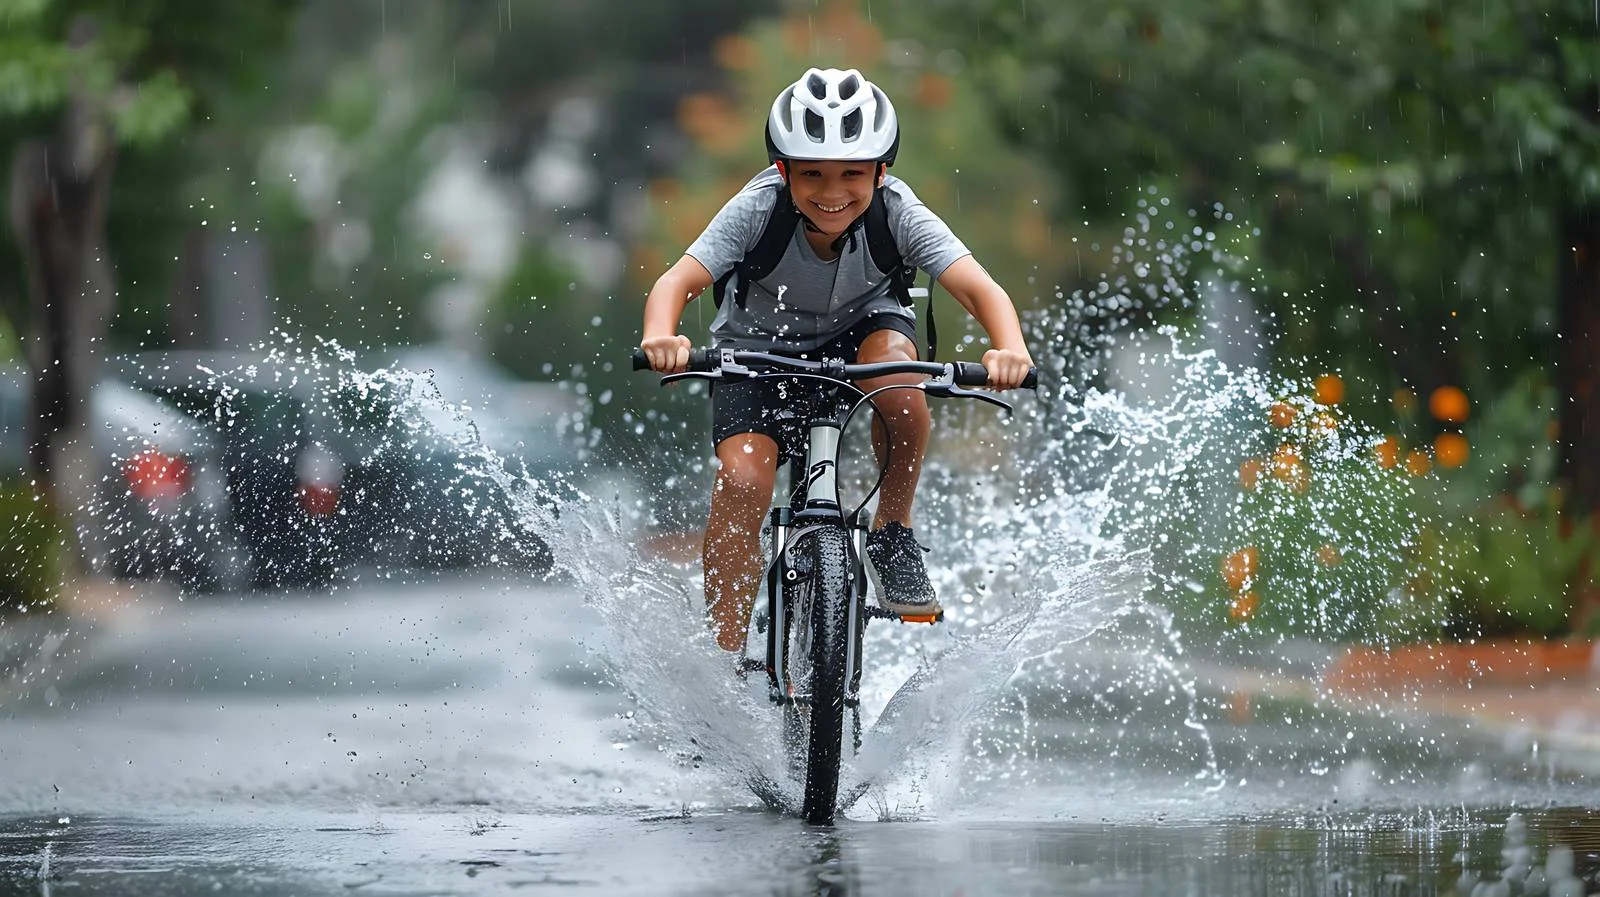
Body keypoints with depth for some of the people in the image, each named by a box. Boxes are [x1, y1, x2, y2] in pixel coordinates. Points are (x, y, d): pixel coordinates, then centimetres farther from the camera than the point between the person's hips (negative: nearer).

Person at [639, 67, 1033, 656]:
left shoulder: (898, 215, -28)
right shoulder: (757, 211, -30)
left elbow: (979, 288, -37)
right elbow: (676, 281, -38)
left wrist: (1009, 350, -58)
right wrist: (661, 338, -61)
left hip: (862, 327, 1)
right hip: (759, 346, -1)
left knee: (894, 365, -34)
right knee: (741, 484, -22)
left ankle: (893, 534, -10)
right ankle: (726, 658, -10)